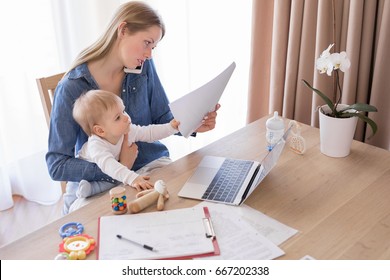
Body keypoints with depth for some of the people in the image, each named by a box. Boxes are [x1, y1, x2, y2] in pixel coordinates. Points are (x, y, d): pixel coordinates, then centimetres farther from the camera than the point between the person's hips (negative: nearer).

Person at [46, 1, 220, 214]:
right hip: (96, 184, -4)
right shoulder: (71, 88, -13)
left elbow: (162, 119, 9)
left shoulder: (144, 67, -1)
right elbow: (56, 165, -12)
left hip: (150, 164, 4)